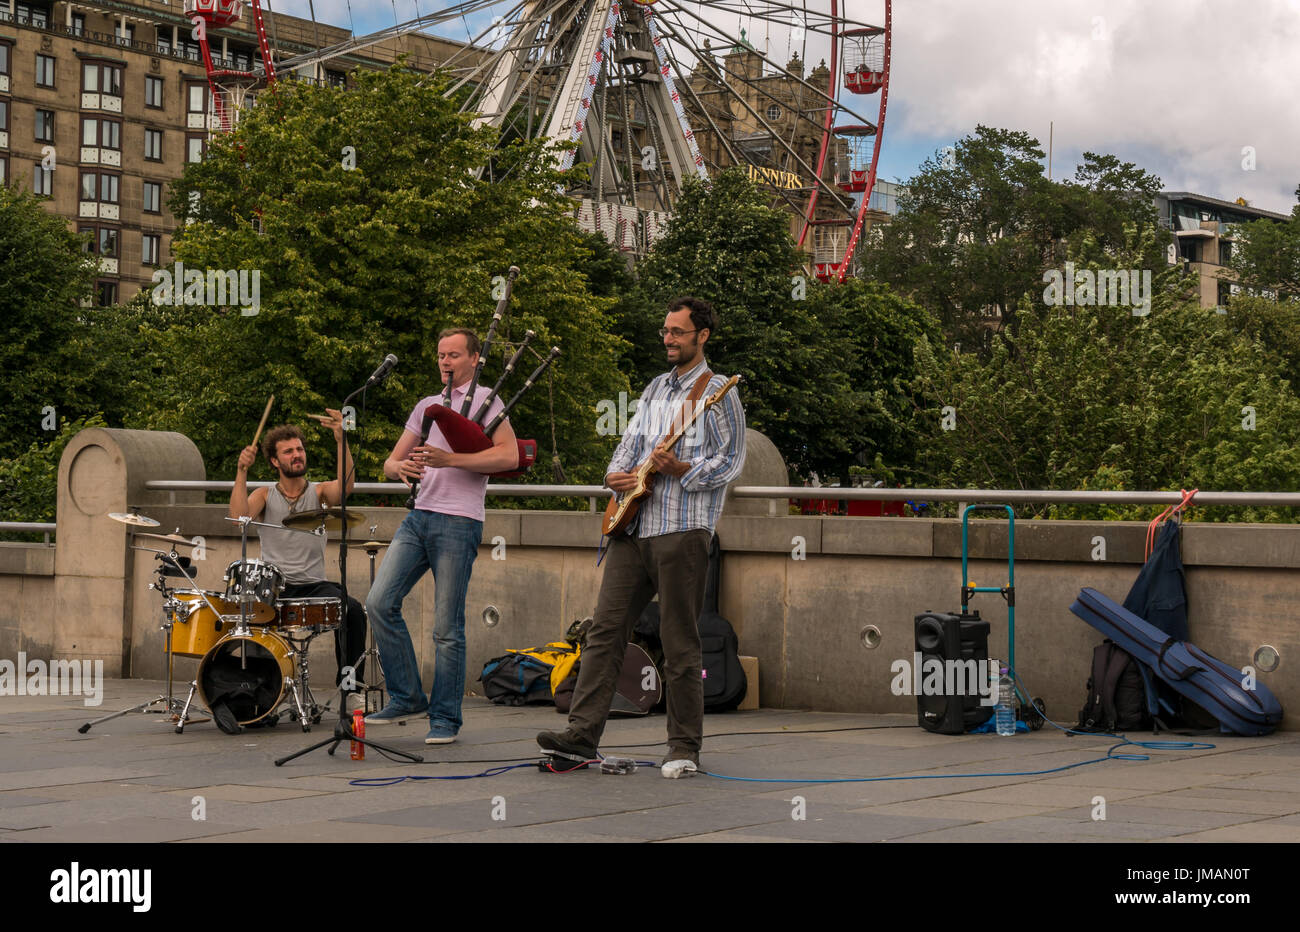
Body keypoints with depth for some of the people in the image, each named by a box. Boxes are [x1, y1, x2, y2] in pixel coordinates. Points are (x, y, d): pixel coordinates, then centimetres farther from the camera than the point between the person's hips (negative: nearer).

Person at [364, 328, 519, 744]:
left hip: (458, 522, -6)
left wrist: (448, 459, -19)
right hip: (419, 516, 6)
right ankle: (407, 697, 6)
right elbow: (390, 462, 20)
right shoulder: (426, 406, 21)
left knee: (447, 627, -4)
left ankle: (445, 718, 6)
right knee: (380, 602, -5)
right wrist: (401, 467, -6)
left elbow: (509, 456, -13)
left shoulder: (486, 400, 1)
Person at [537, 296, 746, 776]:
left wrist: (679, 470, -22)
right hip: (634, 525, 7)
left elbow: (731, 462, -8)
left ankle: (684, 748, 4)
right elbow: (631, 440, 23)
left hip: (683, 529, -7)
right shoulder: (655, 388, 20)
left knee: (680, 642, -3)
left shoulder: (716, 392, -2)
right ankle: (582, 733, 0)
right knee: (606, 628, 0)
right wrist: (616, 475, 3)